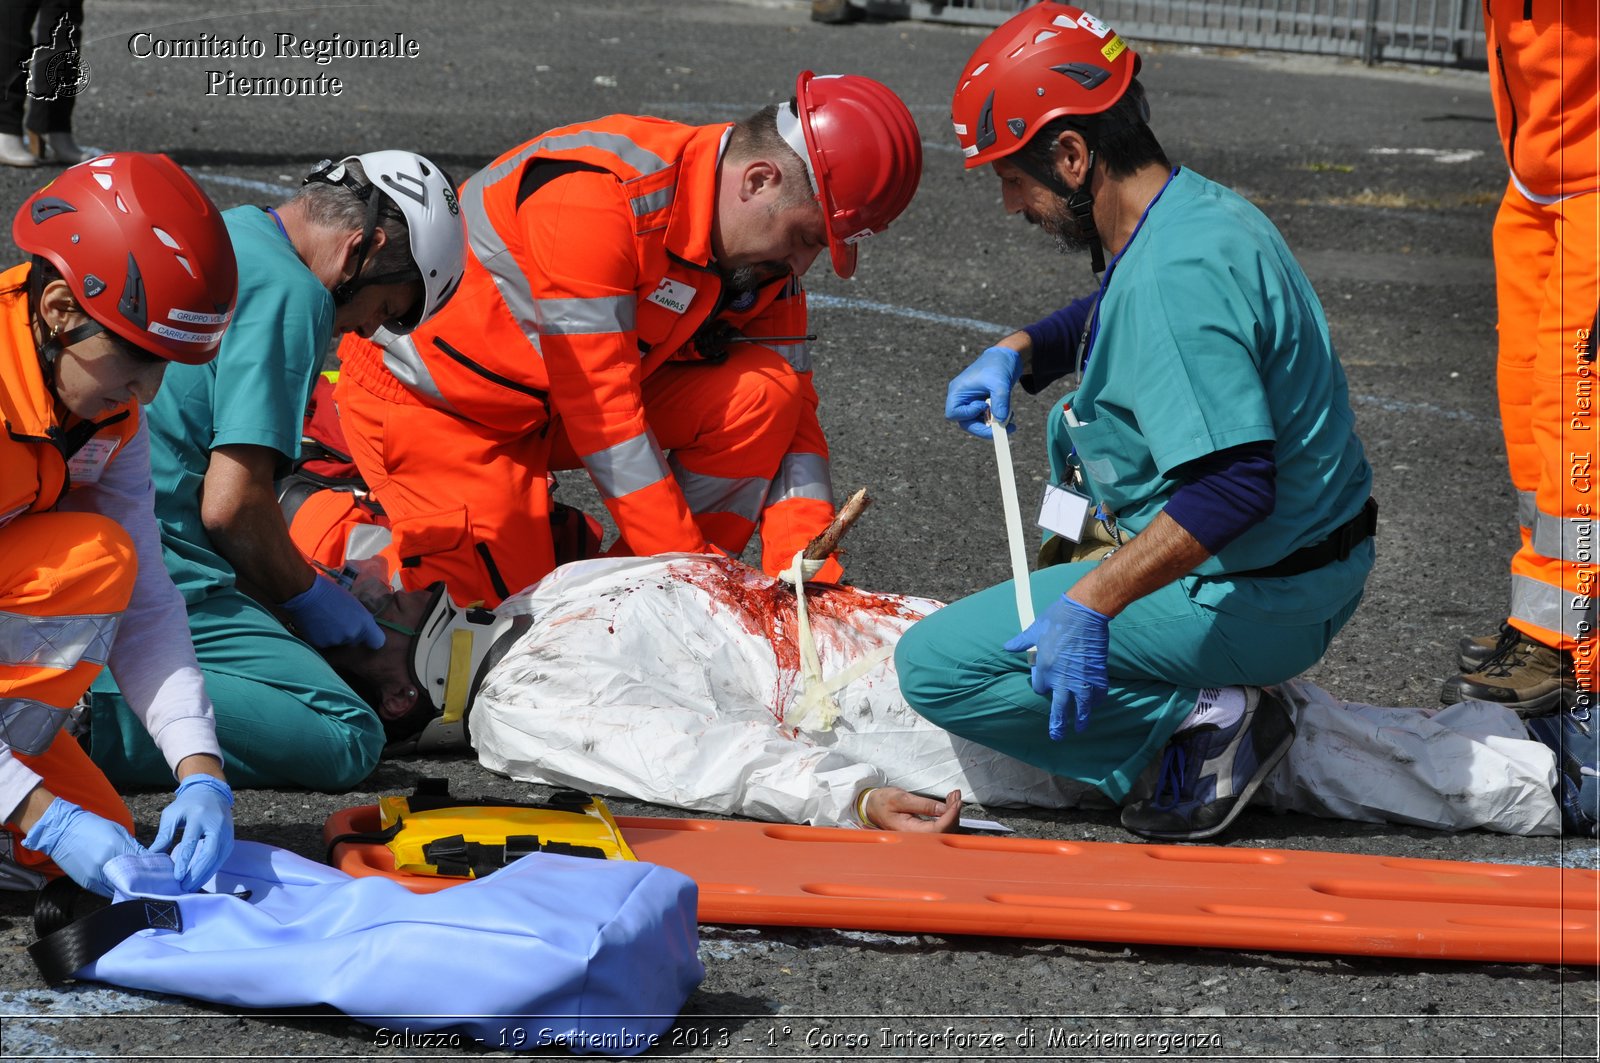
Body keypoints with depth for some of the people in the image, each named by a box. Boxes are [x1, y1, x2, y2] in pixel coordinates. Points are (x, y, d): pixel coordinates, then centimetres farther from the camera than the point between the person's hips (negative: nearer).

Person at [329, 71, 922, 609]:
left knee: (764, 392, -15)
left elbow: (793, 428, -5)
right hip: (431, 402, -7)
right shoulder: (596, 195, -33)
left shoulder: (767, 252, -7)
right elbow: (602, 412, -33)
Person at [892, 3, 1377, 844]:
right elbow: (1111, 325, 29)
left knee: (937, 668, -10)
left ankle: (1203, 719, -10)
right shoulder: (1201, 208, 6)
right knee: (1074, 427, 35)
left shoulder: (1172, 276, -26)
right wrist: (1018, 354, 11)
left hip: (1254, 599, -10)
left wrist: (1091, 604, -33)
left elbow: (1235, 484, -34)